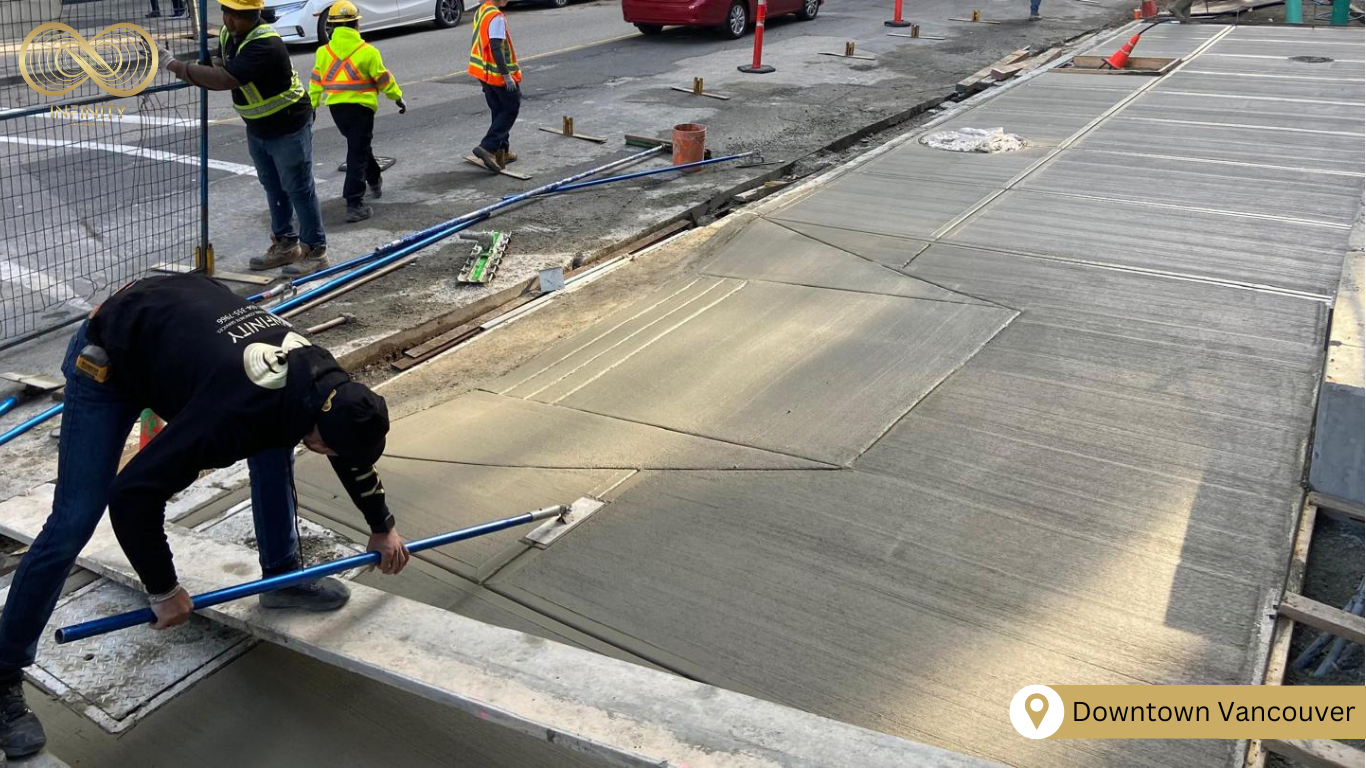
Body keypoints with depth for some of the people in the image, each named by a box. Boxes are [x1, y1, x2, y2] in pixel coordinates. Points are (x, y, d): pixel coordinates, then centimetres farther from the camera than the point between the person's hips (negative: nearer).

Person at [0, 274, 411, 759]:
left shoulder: (326, 383, -15)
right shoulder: (239, 414, -39)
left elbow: (353, 453, 7)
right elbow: (133, 495, -34)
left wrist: (383, 527, 19)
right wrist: (163, 590, -22)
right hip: (108, 358, -7)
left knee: (275, 447, 3)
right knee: (74, 522, -10)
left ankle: (282, 577, 19)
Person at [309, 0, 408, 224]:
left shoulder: (324, 52, 3)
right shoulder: (367, 52, -9)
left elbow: (316, 83, 6)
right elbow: (384, 80, -2)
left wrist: (311, 107, 14)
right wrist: (399, 98, 12)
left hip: (336, 108, 5)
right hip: (360, 108, -5)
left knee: (359, 147, 26)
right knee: (357, 155, -5)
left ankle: (375, 181, 45)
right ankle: (354, 205, -10)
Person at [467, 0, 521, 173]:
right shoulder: (497, 17, -20)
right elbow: (496, 48, -25)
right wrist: (507, 75, -22)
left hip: (484, 72, 9)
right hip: (498, 74, -9)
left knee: (499, 111, 16)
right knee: (511, 108, 2)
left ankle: (501, 152, 20)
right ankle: (487, 147, -8)